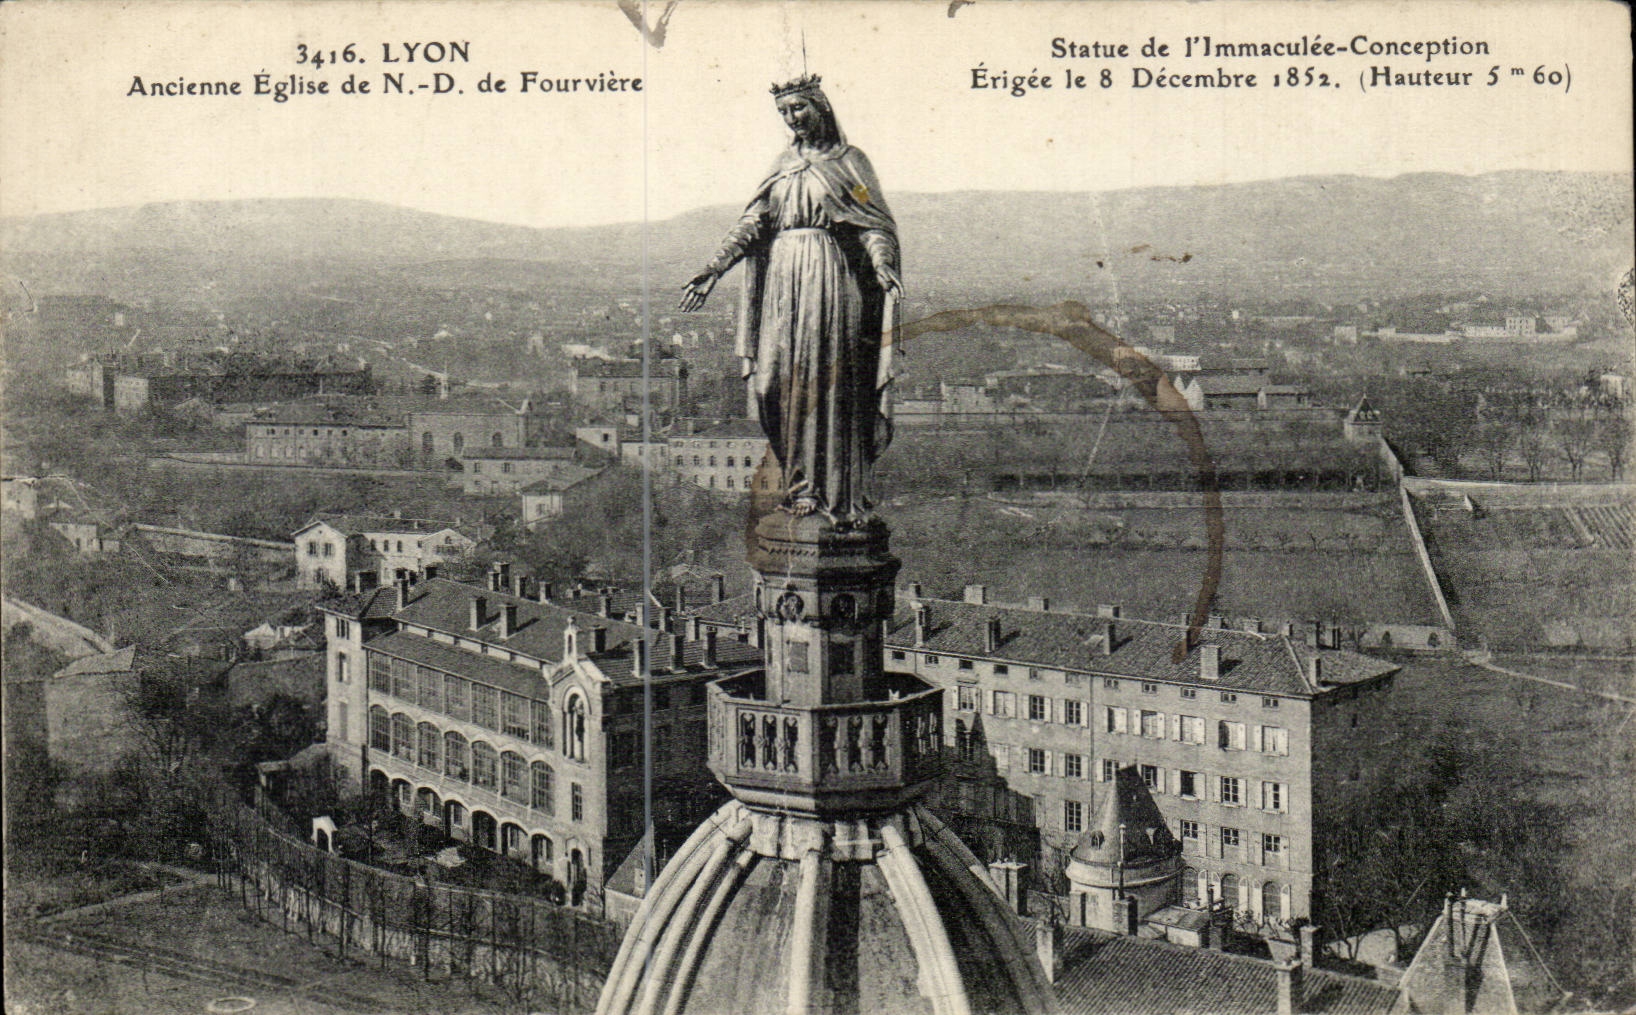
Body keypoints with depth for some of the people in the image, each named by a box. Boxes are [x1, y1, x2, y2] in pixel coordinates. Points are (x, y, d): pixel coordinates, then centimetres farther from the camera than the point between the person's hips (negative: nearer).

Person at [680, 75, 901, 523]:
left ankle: (840, 494, -5)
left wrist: (882, 266, -22)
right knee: (779, 378, -3)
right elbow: (752, 222, 12)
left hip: (830, 276, -4)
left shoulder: (849, 161, 6)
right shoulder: (783, 165, 19)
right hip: (782, 278, 4)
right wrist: (714, 268, 1)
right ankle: (800, 483, 6)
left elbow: (873, 223, -3)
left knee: (829, 381, -8)